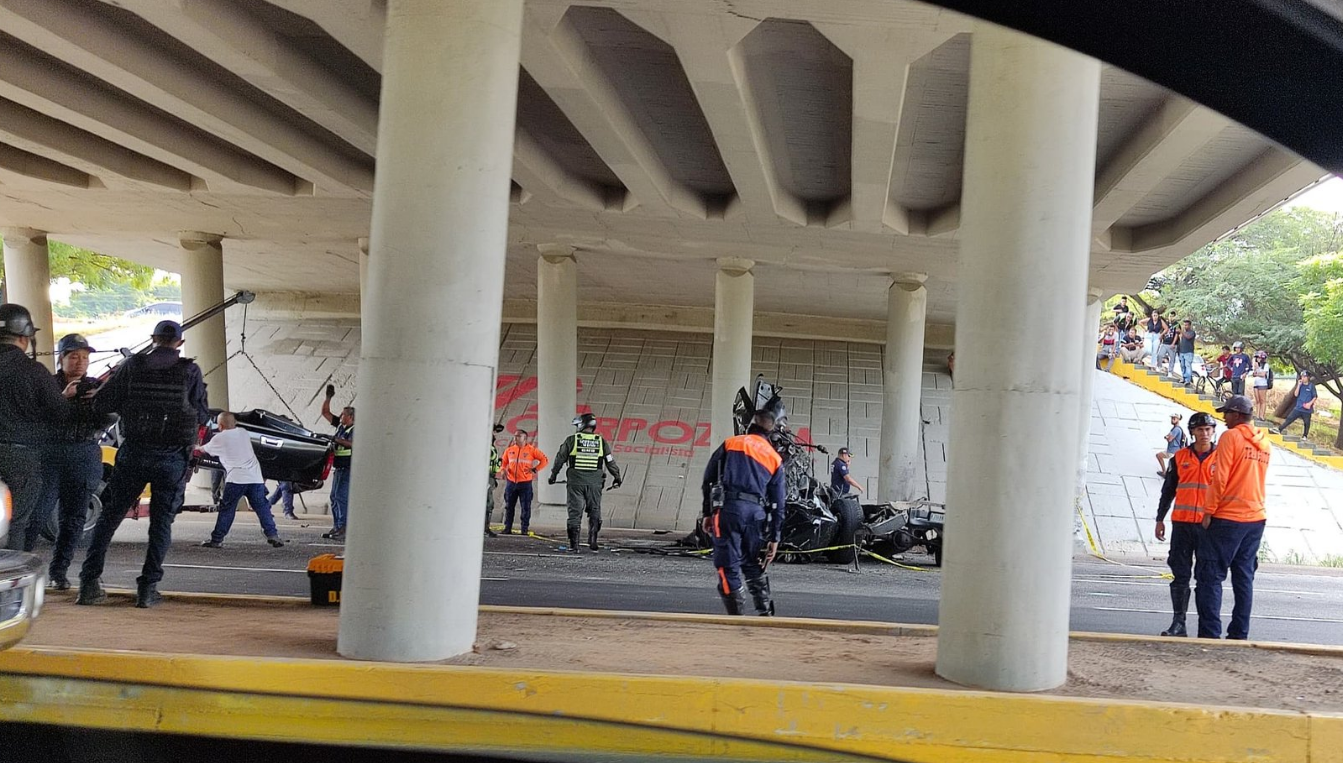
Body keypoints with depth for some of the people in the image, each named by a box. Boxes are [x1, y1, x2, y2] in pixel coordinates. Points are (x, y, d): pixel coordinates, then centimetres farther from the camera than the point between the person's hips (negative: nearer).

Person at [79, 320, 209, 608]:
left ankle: (90, 582, 8)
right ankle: (147, 588, 3)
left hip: (134, 453, 1)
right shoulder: (189, 371, -3)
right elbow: (202, 416, 1)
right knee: (161, 522, 7)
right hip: (173, 457, -1)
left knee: (110, 516, 11)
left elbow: (100, 405, 0)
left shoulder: (132, 365, 0)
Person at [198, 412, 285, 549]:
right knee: (262, 508, 6)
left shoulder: (219, 438, 4)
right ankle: (272, 535, -2)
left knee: (226, 510, 5)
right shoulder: (244, 433, 15)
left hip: (236, 479, -4)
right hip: (255, 477, 4)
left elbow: (204, 449, 23)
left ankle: (217, 539, 8)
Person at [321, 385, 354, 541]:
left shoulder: (356, 430, -10)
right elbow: (325, 413, 19)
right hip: (338, 468, 9)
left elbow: (355, 444, -27)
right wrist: (328, 397, 9)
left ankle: (344, 529, -15)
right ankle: (336, 528, 16)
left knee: (342, 497, -14)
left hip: (349, 469, -9)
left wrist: (339, 441, -20)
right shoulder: (340, 425, 14)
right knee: (335, 497, 11)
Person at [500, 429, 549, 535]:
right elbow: (504, 462, 20)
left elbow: (544, 460, 1)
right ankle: (507, 528, 12)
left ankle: (525, 529, 3)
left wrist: (535, 469, -7)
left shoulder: (532, 450, -2)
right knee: (509, 506, 6)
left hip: (525, 483, -3)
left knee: (526, 507, -2)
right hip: (511, 482, 3)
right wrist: (503, 470, 1)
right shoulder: (509, 450, 9)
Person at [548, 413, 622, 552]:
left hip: (575, 483, -1)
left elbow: (560, 459, 5)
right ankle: (592, 540, 1)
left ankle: (573, 545, 2)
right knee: (594, 512, 14)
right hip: (595, 483, 1)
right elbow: (610, 461, 8)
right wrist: (617, 478, 22)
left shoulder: (571, 440, -1)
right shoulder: (601, 441, 4)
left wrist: (553, 475, 18)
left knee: (574, 514, 4)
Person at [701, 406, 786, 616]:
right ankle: (766, 614, 18)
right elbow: (778, 503, 14)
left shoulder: (730, 444, 13)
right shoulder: (775, 459, 18)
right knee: (754, 568, 19)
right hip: (755, 512, 3)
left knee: (728, 568, 0)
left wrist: (707, 513, 13)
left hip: (727, 508, -3)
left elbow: (708, 479, 8)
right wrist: (774, 538, 16)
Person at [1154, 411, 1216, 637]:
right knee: (1180, 574, 4)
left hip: (1208, 525, -2)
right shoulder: (1180, 456, 9)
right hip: (1181, 523, 2)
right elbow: (1168, 490, 14)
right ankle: (1178, 622, 8)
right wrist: (1160, 519, 12)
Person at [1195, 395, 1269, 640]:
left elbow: (1220, 477, -14)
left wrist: (1209, 511, -10)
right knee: (1244, 578, 9)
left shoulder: (1231, 437, -9)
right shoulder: (1264, 443, 13)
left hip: (1227, 518, -7)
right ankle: (1239, 635, 10)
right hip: (1256, 518, 7)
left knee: (1211, 576, -4)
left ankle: (1210, 633, -8)